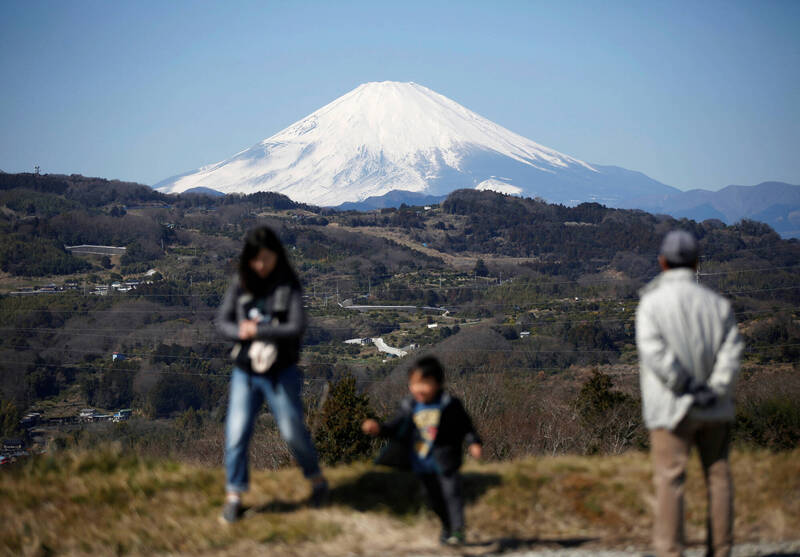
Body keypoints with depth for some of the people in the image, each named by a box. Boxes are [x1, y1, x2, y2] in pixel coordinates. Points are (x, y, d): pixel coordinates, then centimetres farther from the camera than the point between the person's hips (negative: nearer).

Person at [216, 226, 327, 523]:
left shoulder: (289, 287, -8)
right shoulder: (239, 284, 0)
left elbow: (297, 327, -17)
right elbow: (222, 320, 1)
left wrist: (257, 331, -19)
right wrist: (241, 333, -19)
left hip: (281, 373, -2)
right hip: (244, 373, 2)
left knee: (293, 430, 6)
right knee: (237, 432, -3)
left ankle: (316, 479, 30)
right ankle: (234, 495, 9)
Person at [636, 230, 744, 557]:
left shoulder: (652, 302, -5)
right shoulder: (718, 303, 6)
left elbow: (654, 352, -17)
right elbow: (732, 350, -5)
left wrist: (687, 388, -12)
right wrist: (714, 389, -11)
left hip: (672, 407, -3)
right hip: (716, 409, 3)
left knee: (670, 479, -2)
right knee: (718, 476, 11)